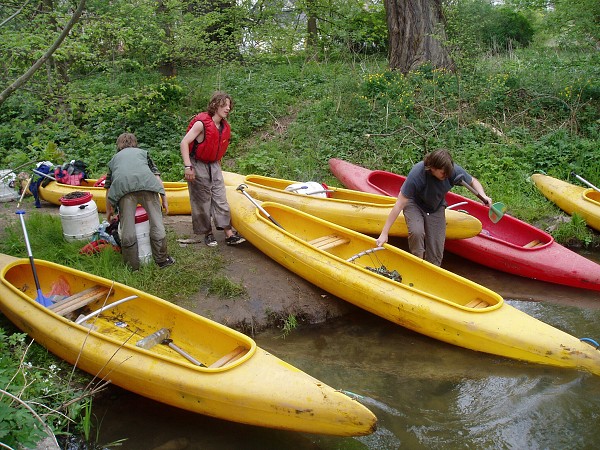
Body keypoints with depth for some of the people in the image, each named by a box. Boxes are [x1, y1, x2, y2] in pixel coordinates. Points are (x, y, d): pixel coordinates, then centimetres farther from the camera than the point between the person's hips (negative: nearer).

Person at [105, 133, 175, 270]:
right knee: (156, 223, 7)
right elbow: (156, 175, 21)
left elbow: (108, 188, 38)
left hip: (122, 186, 1)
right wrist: (164, 200, 21)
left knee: (127, 228, 5)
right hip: (146, 183, -1)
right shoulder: (143, 152, 35)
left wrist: (109, 210, 49)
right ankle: (162, 260, 13)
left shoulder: (114, 158, 38)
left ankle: (132, 266, 11)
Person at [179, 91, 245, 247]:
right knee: (202, 202, 3)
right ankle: (207, 233, 16)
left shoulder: (224, 127, 4)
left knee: (221, 199, 3)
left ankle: (229, 234, 5)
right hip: (198, 166, -7)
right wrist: (188, 166, -26)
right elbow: (184, 143, -20)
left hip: (214, 166, 7)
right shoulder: (201, 123, -18)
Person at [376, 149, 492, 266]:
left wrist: (483, 195, -22)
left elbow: (473, 181, 0)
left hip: (436, 208, 3)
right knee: (417, 232, -34)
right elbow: (400, 204, -31)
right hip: (414, 205, -3)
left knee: (435, 255, -8)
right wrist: (384, 233, -31)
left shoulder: (453, 170, -23)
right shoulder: (417, 174, -34)